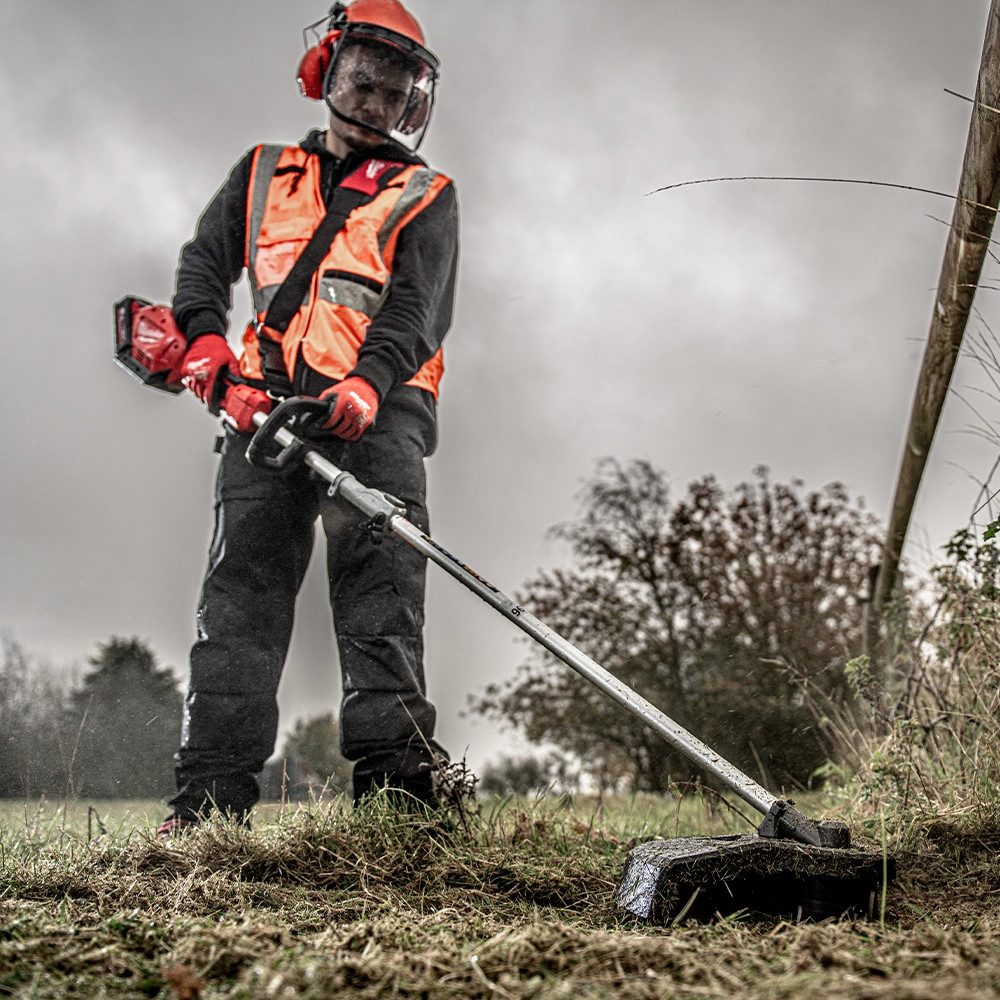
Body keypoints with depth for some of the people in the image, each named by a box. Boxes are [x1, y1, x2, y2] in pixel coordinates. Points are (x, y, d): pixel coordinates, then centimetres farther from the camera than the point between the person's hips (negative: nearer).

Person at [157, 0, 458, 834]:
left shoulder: (426, 197, 20)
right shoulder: (263, 174, 29)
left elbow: (419, 309, 2)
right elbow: (204, 264, 19)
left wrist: (367, 384, -19)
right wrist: (205, 344, -5)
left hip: (376, 411, -1)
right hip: (266, 399, 2)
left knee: (381, 584, -17)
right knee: (244, 583, -10)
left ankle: (395, 786, -23)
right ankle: (211, 797, -15)